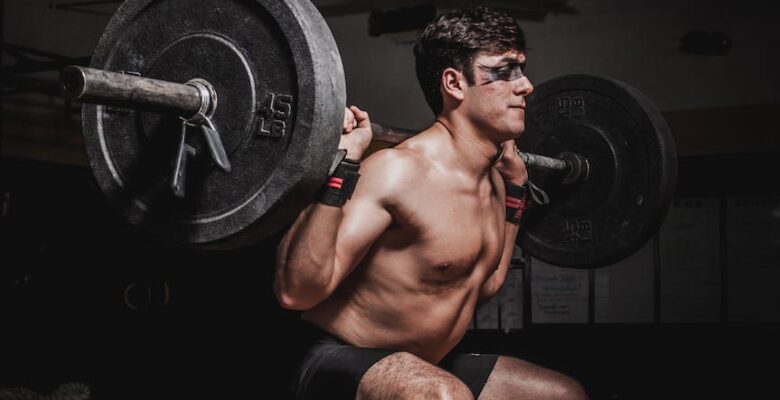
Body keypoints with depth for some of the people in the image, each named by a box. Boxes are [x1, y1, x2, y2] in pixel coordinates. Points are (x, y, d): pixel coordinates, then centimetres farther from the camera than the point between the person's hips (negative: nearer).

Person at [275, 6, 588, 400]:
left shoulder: (491, 182, 4)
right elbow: (295, 290, -30)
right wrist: (340, 162, -35)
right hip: (344, 367, -9)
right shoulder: (400, 172, -23)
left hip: (430, 367, 9)